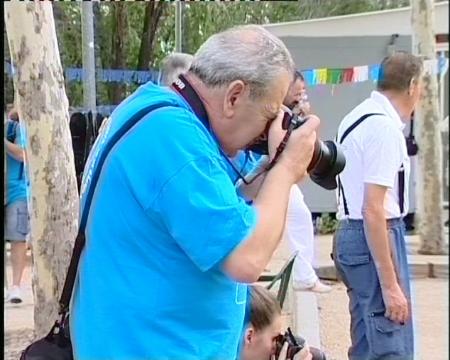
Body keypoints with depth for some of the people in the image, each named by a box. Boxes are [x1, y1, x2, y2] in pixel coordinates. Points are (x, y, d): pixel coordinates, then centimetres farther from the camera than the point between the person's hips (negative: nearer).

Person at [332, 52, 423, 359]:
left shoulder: (357, 117, 11)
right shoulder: (385, 127, -17)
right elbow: (373, 210, -23)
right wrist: (390, 285, -23)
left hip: (352, 233, 10)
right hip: (374, 237, -10)